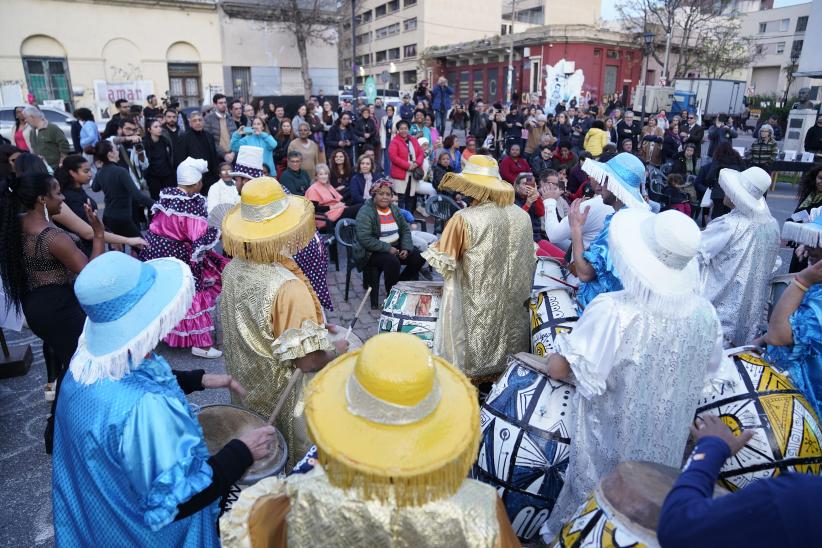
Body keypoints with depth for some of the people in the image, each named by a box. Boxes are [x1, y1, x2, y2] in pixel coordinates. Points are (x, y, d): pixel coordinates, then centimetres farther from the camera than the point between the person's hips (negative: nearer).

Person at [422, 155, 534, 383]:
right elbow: (530, 260, 7)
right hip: (513, 305, 5)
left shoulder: (464, 219, -19)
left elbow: (443, 262, -14)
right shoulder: (523, 216, -4)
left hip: (477, 308, -5)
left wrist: (434, 249, 7)